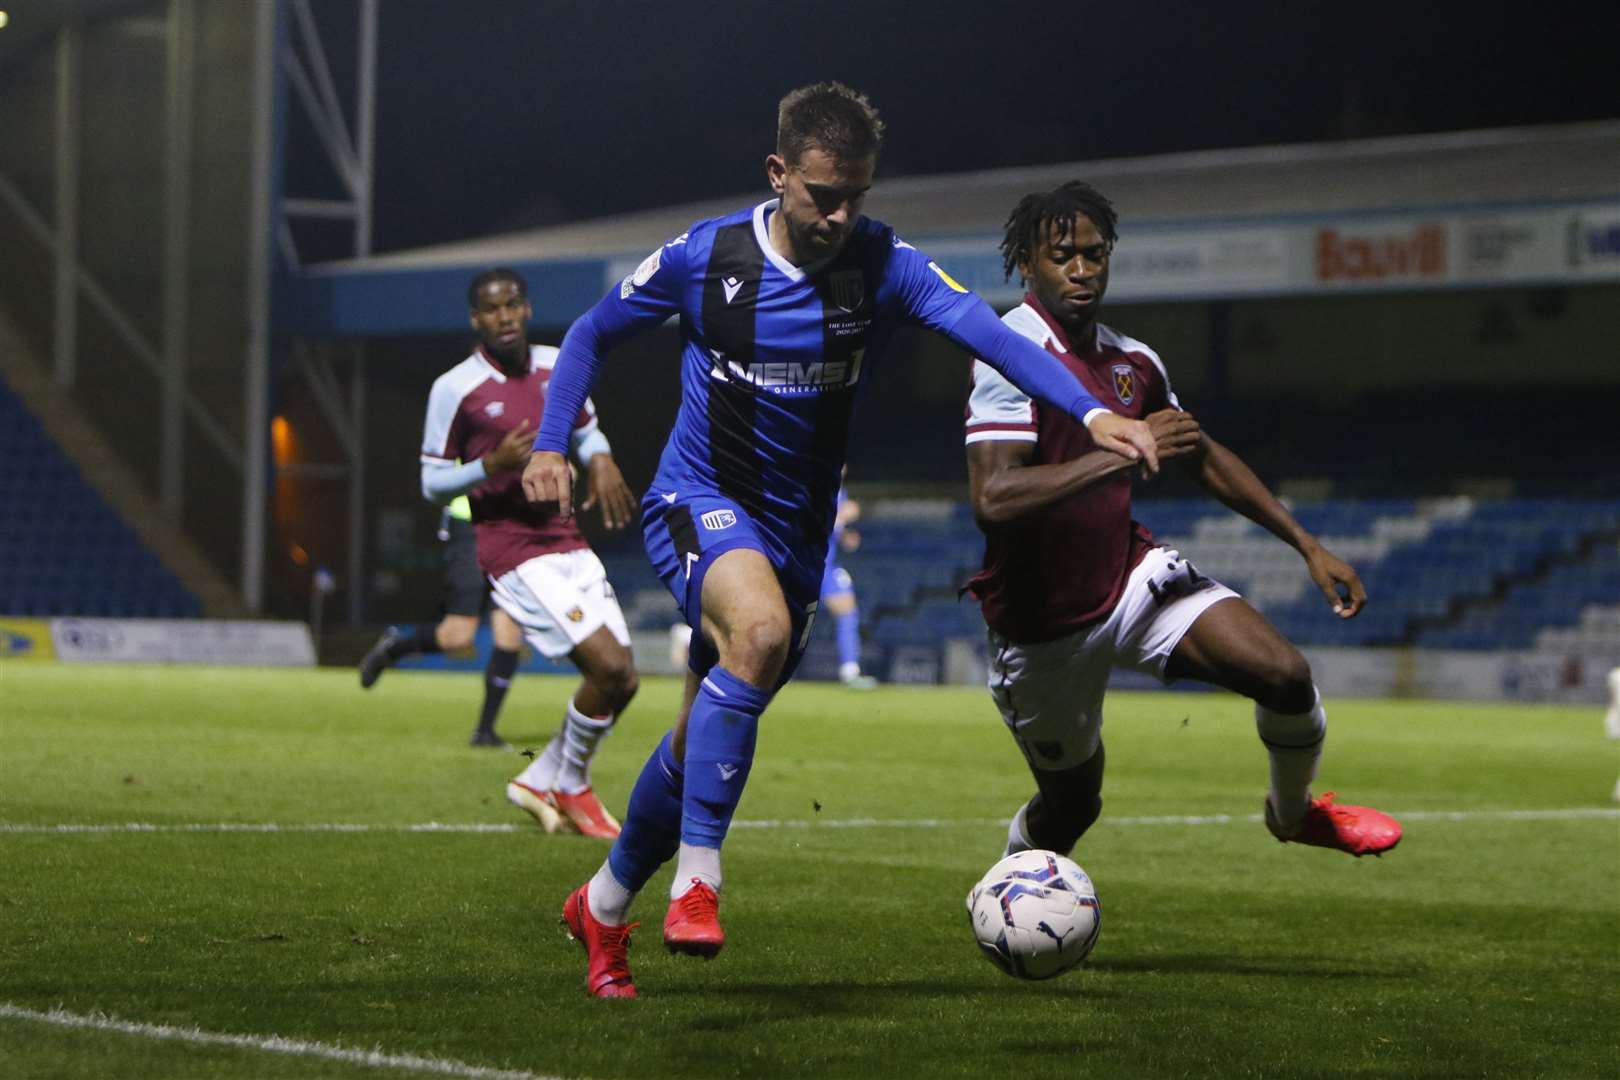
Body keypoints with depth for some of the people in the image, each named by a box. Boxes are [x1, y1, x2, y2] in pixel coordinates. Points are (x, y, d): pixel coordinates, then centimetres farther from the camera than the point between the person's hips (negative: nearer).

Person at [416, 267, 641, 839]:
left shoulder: (558, 365, 7)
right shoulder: (454, 388, -9)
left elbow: (586, 429, 24)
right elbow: (433, 484, -4)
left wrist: (600, 460, 1)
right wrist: (492, 465, -21)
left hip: (568, 544, 7)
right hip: (513, 553, -7)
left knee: (621, 682, 2)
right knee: (609, 666, -17)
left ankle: (539, 781, 22)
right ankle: (571, 787, 6)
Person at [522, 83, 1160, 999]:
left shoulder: (885, 266, -10)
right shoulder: (704, 257, -9)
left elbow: (987, 331, -27)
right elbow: (592, 334, 7)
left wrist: (1092, 413, -42)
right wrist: (551, 444, -5)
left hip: (798, 529, 3)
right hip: (700, 499, -3)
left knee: (709, 738, 9)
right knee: (761, 631, -34)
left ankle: (605, 905, 33)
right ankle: (697, 880, -28)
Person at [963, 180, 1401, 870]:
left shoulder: (1133, 362, 2)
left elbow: (1205, 457, 19)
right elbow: (992, 497, -33)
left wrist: (1307, 546, 16)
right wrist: (1126, 451, -34)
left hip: (1131, 575, 5)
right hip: (1041, 625, -5)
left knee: (1284, 675, -13)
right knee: (1072, 803, 6)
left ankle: (1293, 812, 18)